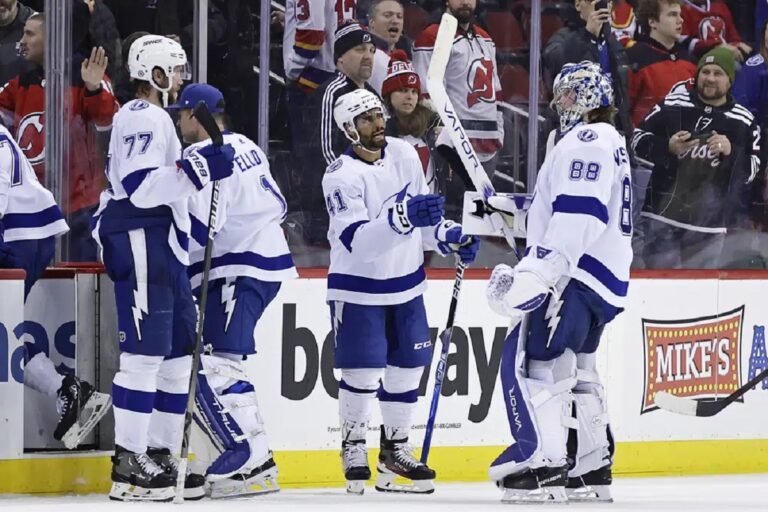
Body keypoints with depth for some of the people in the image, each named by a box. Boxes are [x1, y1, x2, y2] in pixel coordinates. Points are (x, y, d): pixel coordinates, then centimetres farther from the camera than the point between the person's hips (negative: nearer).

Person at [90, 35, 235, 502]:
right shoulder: (143, 119, -11)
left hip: (164, 252, 11)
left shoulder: (155, 119, 23)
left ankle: (160, 456, 11)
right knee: (146, 352, -12)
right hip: (142, 248, -11)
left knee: (178, 351, 9)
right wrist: (199, 168, -25)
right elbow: (140, 187, -22)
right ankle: (129, 464, -13)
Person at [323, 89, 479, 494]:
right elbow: (355, 239, -33)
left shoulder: (404, 155, -1)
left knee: (407, 367, 9)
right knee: (362, 371, -8)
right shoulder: (341, 177, -21)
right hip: (358, 289, -6)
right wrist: (401, 217, -45)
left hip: (406, 283, 6)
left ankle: (395, 449, 22)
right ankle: (353, 448, 10)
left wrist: (448, 236, -3)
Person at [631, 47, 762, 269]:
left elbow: (752, 169, 5)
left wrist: (730, 151, -14)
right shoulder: (673, 106, -1)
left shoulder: (743, 121, 3)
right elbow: (638, 140, 2)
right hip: (664, 212, -1)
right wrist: (667, 147, -17)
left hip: (709, 223, 1)